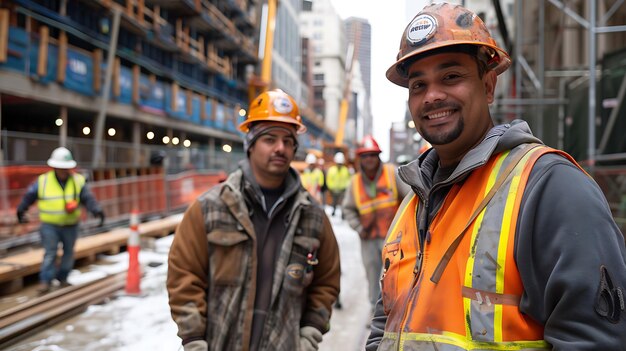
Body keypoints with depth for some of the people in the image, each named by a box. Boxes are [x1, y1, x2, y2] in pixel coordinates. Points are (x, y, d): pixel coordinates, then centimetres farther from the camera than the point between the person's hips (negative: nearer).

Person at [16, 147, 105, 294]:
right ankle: (46, 281, 1)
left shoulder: (78, 181, -5)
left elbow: (88, 198, -11)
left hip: (71, 225, 2)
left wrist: (97, 210, -27)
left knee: (69, 252, 12)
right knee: (50, 253, -5)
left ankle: (62, 277, 28)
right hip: (49, 225, -2)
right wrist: (21, 211, 16)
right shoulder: (43, 181, -5)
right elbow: (29, 196, 7)